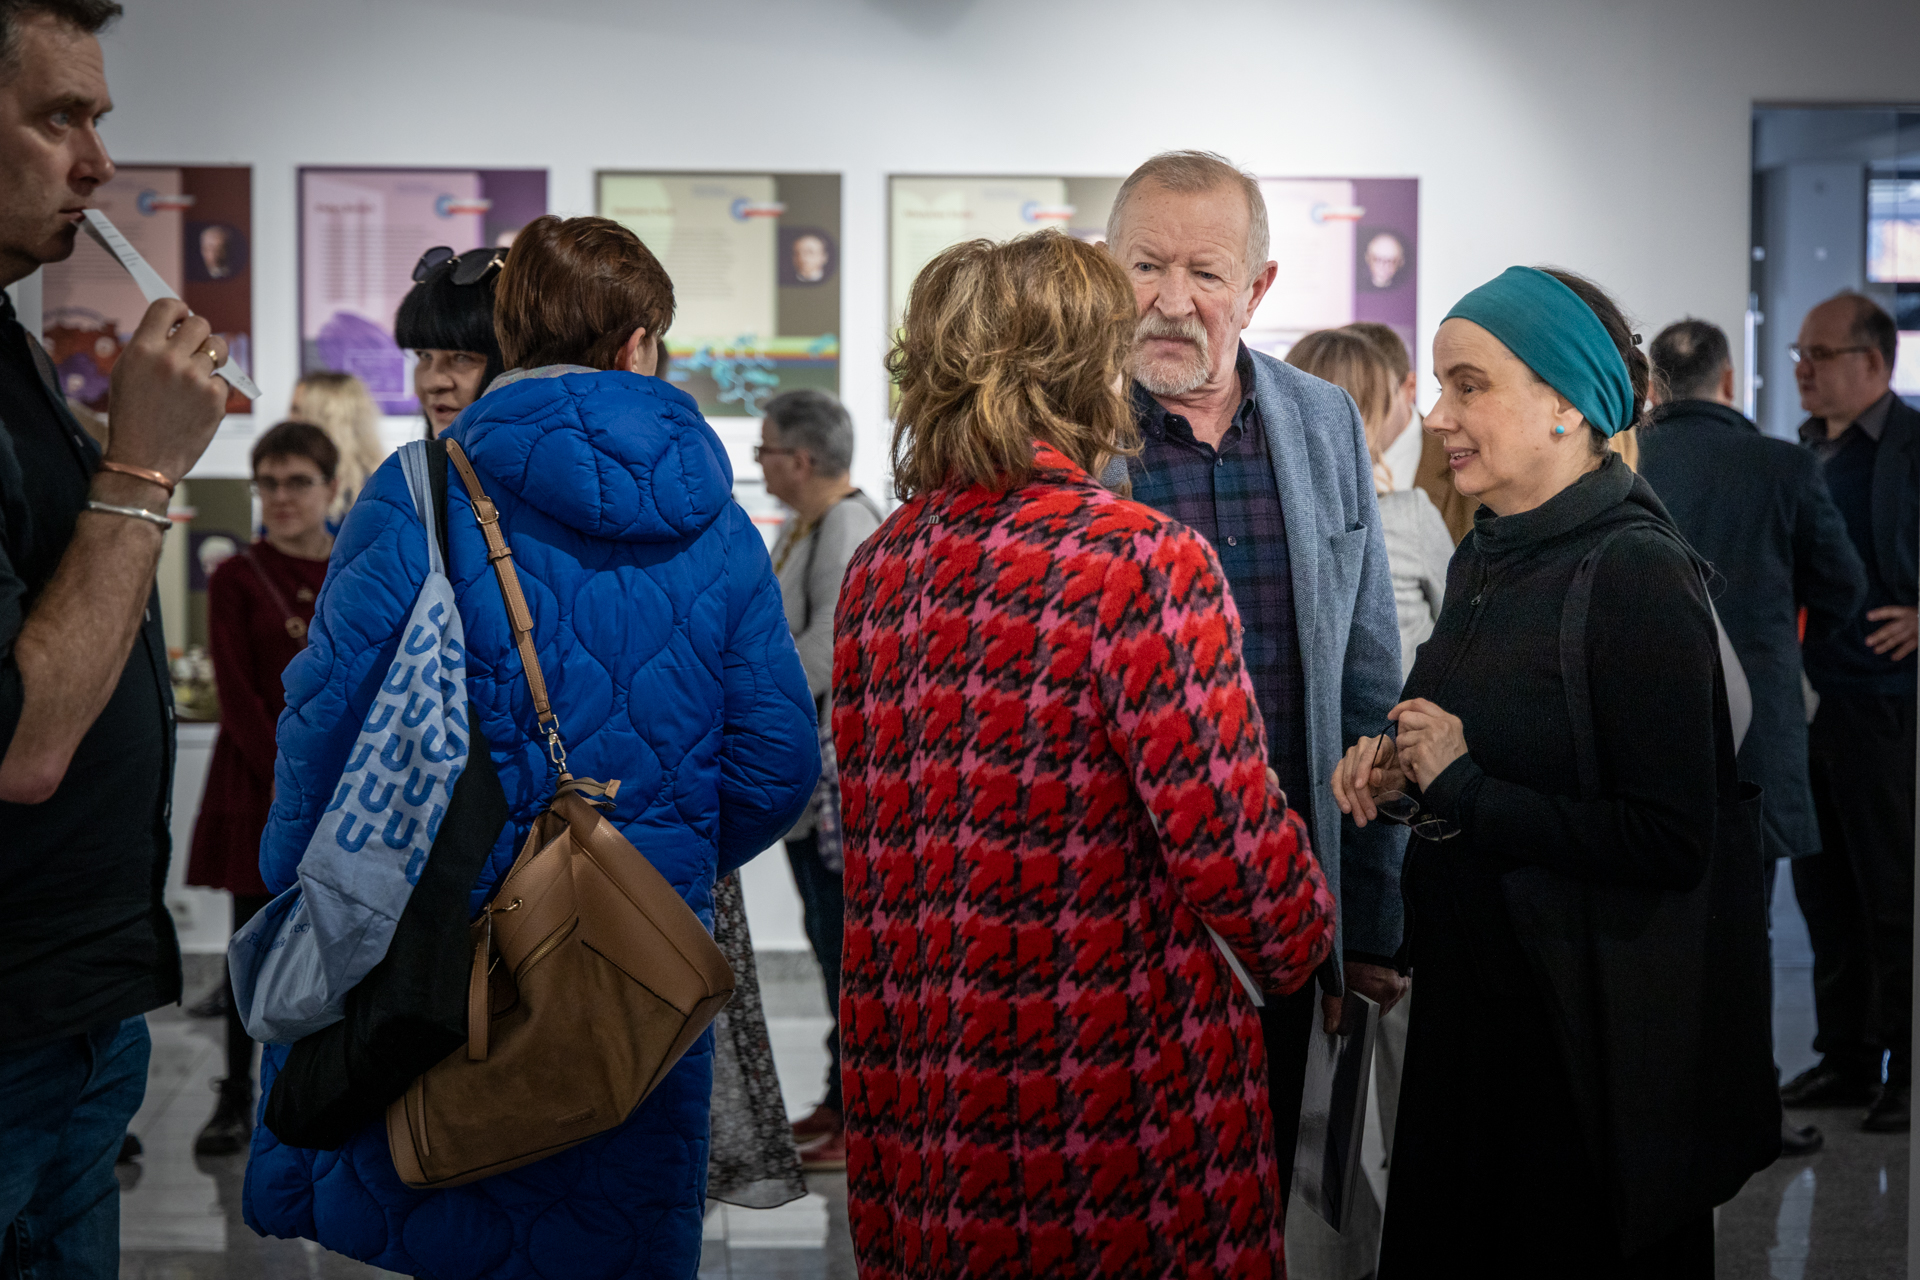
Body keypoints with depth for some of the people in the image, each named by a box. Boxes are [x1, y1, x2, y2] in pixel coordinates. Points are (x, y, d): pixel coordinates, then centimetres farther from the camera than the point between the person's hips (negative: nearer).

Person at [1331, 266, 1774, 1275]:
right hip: (1466, 1001, 8)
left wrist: (1464, 792, -21)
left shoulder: (1637, 573, -19)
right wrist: (1395, 769, 0)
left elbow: (1674, 843, -24)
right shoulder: (1483, 557, 7)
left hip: (1589, 1038, -8)